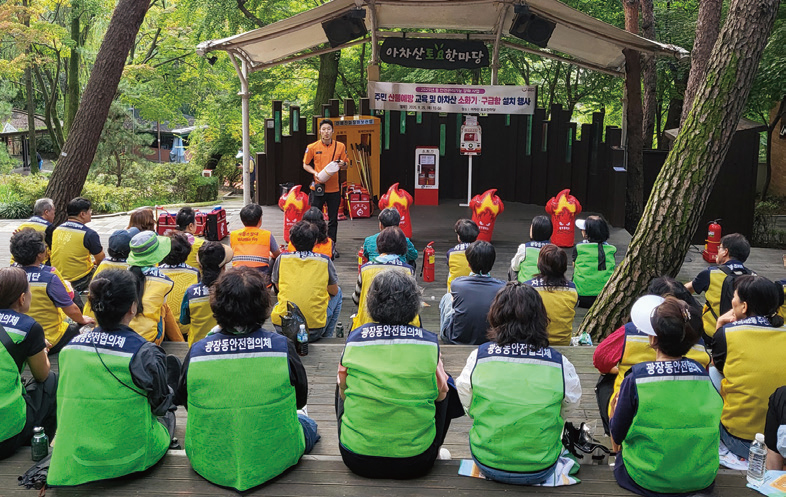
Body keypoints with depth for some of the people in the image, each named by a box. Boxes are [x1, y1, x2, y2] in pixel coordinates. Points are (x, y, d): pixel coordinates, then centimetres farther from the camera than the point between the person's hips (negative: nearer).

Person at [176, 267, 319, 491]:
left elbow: (184, 401, 2)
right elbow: (300, 400, -4)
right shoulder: (282, 347, -20)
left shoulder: (196, 353, -17)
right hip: (272, 463, -1)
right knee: (308, 424, 31)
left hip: (208, 465, 1)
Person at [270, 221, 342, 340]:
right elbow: (334, 291, 10)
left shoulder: (282, 259, 0)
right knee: (338, 292, 24)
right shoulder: (325, 261, -4)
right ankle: (326, 337, 26)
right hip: (314, 333, -2)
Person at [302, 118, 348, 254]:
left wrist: (342, 164, -11)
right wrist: (315, 173, -9)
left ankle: (332, 246, 17)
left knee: (333, 220, 7)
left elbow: (345, 165, 12)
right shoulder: (312, 147, -1)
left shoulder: (340, 146, 3)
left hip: (334, 188, 1)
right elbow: (305, 164, 9)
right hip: (318, 187, -1)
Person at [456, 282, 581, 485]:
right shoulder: (560, 365, -18)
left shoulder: (478, 357, -16)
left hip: (486, 464, 1)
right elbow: (570, 404, 2)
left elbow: (468, 407, 0)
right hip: (540, 471, 0)